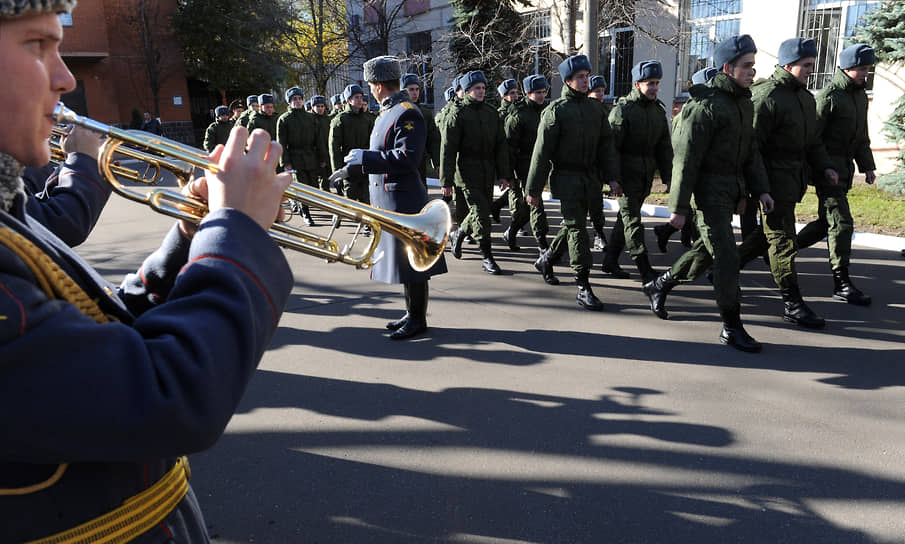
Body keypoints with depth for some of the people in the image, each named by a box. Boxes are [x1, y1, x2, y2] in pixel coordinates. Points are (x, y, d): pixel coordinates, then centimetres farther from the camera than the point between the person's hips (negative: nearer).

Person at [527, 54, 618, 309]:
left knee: (574, 225, 15)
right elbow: (541, 152, -8)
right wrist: (533, 189, -9)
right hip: (566, 179, -6)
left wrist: (613, 177, 3)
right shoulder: (556, 110, -6)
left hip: (590, 178, 6)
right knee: (576, 228, -8)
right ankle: (583, 287, -5)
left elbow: (606, 145, 13)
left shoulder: (596, 108, 12)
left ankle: (546, 258, 39)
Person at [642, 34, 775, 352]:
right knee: (727, 258, -7)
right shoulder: (706, 105, -15)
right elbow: (686, 159, -18)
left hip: (731, 191, 9)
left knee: (707, 249, 18)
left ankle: (659, 286, 36)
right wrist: (678, 207, -19)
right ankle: (731, 328, 4)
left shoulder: (745, 103, 13)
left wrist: (761, 189, 12)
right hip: (709, 191, -9)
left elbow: (751, 151, 19)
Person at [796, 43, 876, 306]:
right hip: (827, 166, -9)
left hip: (844, 166, 9)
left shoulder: (860, 95, 16)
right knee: (841, 223, -10)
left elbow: (862, 135, 24)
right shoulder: (829, 95, -11)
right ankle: (842, 284, -5)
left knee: (827, 221, 11)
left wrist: (867, 165, 20)